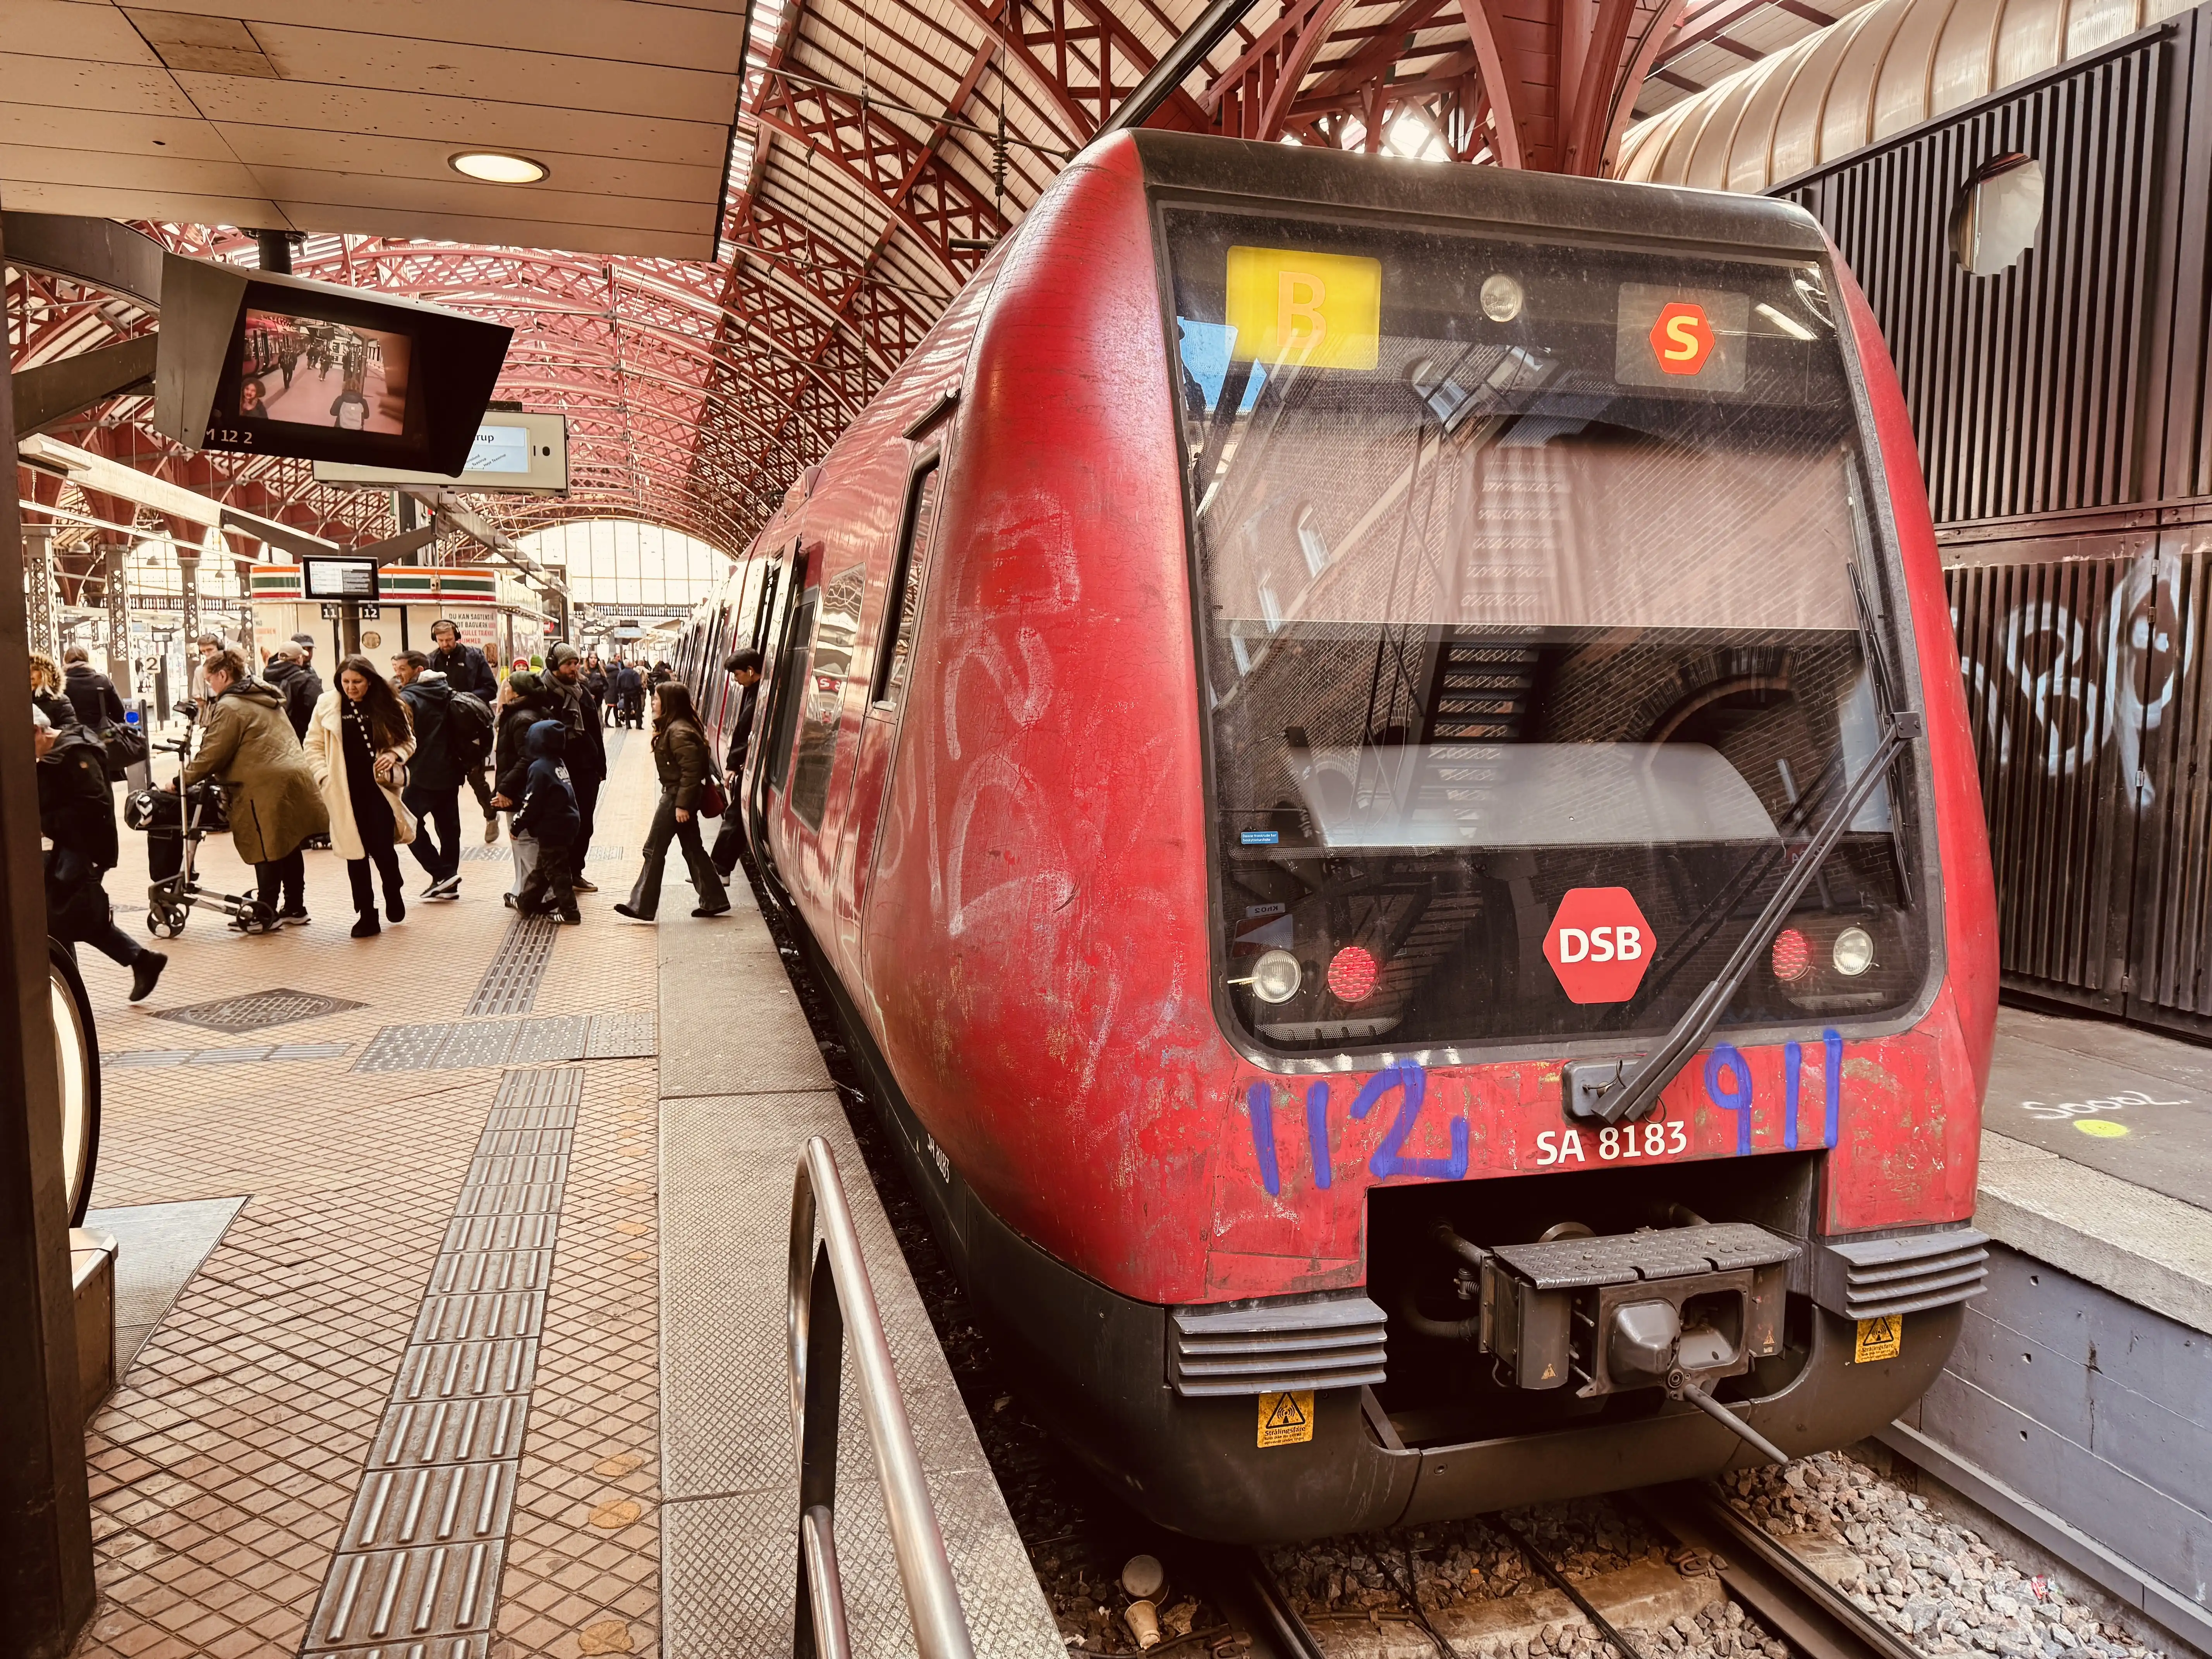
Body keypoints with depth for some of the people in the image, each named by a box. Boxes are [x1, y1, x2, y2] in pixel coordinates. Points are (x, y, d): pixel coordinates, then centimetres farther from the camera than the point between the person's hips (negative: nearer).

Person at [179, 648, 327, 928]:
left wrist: (182, 780, 4)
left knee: (267, 852, -1)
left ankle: (266, 913, 6)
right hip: (295, 776, 9)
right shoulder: (265, 698, 20)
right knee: (288, 847, 13)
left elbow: (212, 755, -8)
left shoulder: (229, 707, -8)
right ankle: (294, 908, 19)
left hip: (267, 786, -9)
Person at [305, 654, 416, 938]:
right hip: (345, 792, 1)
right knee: (356, 853, 5)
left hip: (380, 787, -1)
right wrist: (324, 775, -5)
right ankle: (366, 915, 15)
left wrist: (394, 755, -9)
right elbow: (314, 745, 7)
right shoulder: (327, 705, 1)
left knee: (383, 848, -6)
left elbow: (408, 740, 10)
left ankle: (393, 893, 26)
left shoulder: (387, 705, 0)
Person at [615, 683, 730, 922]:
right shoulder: (673, 727, 13)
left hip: (677, 796, -11)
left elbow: (691, 771, -24)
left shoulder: (679, 732, -19)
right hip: (679, 796, 11)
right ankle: (714, 901, 17)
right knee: (693, 849, 13)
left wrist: (682, 805, -24)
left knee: (654, 850, -4)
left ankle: (642, 907, 0)